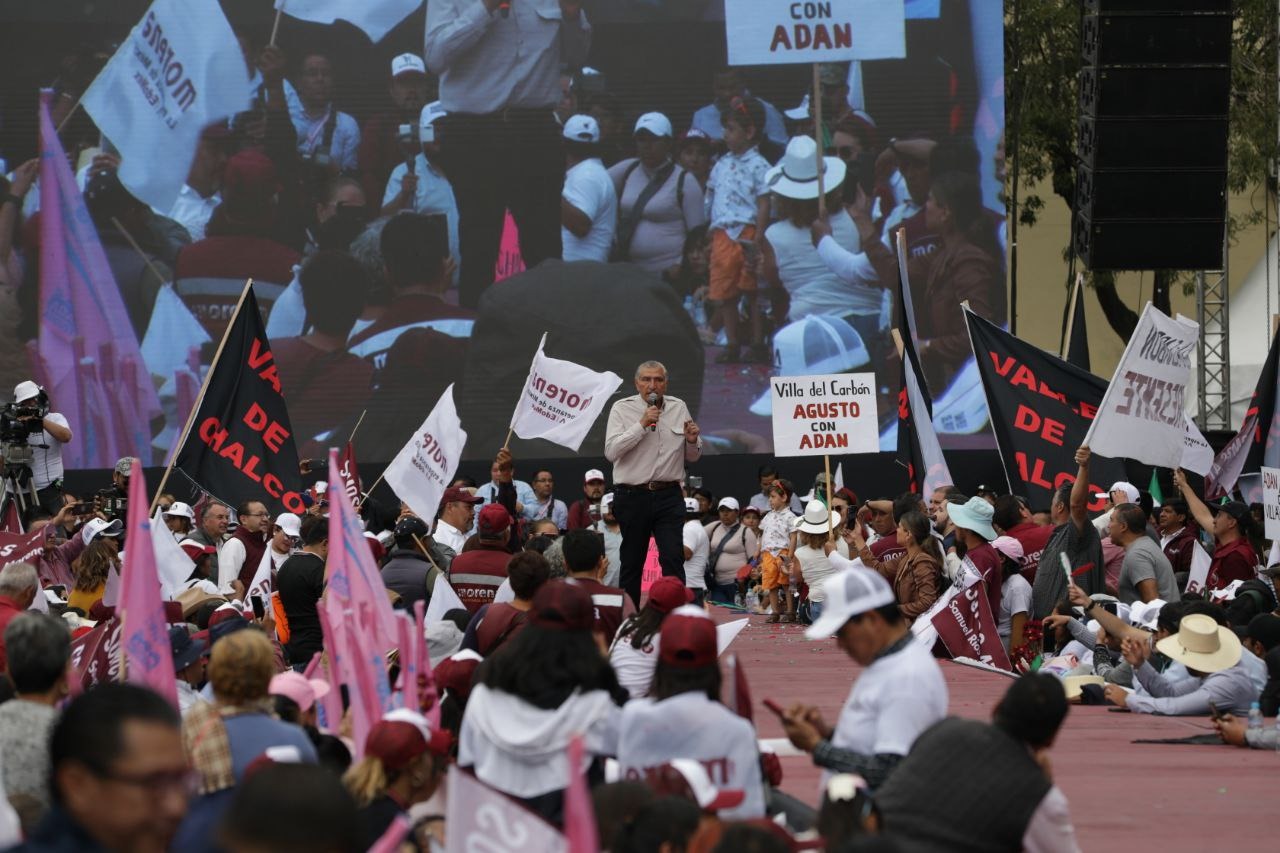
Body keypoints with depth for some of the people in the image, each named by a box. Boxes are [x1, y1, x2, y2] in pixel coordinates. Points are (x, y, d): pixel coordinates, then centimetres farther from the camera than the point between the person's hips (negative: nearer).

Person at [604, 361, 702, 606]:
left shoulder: (679, 408, 10)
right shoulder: (622, 409, 0)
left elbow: (693, 456, 16)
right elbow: (611, 451, -13)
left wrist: (692, 441, -7)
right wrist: (642, 424, -17)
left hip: (668, 496, 1)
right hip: (633, 496, -1)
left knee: (673, 558, -11)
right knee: (631, 563, 6)